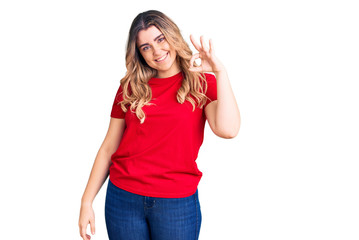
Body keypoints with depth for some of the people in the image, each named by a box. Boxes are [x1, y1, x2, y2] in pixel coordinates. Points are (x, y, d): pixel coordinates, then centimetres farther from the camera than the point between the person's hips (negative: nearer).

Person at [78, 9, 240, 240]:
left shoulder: (202, 82, -1)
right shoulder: (130, 88, 5)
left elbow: (228, 130, -18)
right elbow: (109, 147, 7)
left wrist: (220, 72, -19)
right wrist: (87, 201, 4)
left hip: (177, 203, -2)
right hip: (122, 198, 2)